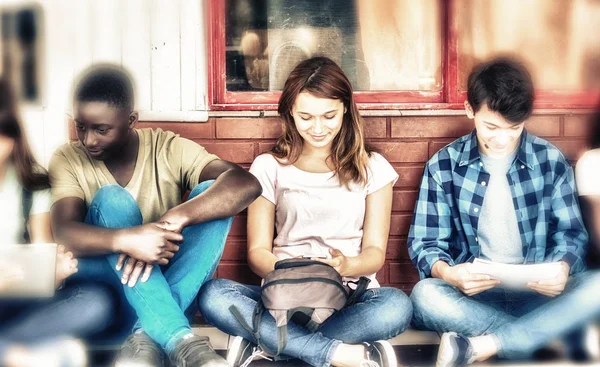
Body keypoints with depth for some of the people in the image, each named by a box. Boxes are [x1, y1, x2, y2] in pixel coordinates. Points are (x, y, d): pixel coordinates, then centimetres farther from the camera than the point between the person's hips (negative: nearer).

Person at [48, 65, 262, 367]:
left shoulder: (169, 149, -5)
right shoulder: (68, 160, -3)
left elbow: (246, 184, -22)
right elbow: (63, 233, -21)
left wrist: (173, 220, -37)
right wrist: (127, 239, -41)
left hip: (170, 280, 1)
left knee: (212, 195, -21)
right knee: (111, 200, -26)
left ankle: (149, 335, -33)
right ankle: (178, 339, -41)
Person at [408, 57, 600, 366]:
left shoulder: (551, 161, 4)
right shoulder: (443, 166, 1)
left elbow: (571, 232, 5)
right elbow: (425, 242, -1)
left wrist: (562, 267, -19)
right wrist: (447, 273, -24)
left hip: (539, 292, 1)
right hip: (473, 293, -1)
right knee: (426, 295, -34)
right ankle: (549, 337, -24)